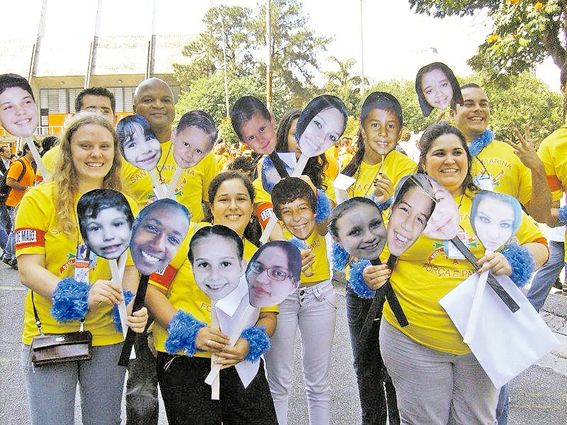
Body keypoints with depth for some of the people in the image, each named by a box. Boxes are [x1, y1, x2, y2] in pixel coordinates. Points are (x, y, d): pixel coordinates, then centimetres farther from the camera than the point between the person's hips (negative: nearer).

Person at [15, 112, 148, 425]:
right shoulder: (40, 199, -7)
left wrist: (131, 307, -17)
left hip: (107, 337, 3)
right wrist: (81, 295, -28)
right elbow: (28, 270, -12)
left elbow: (130, 268, 5)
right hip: (49, 333, -3)